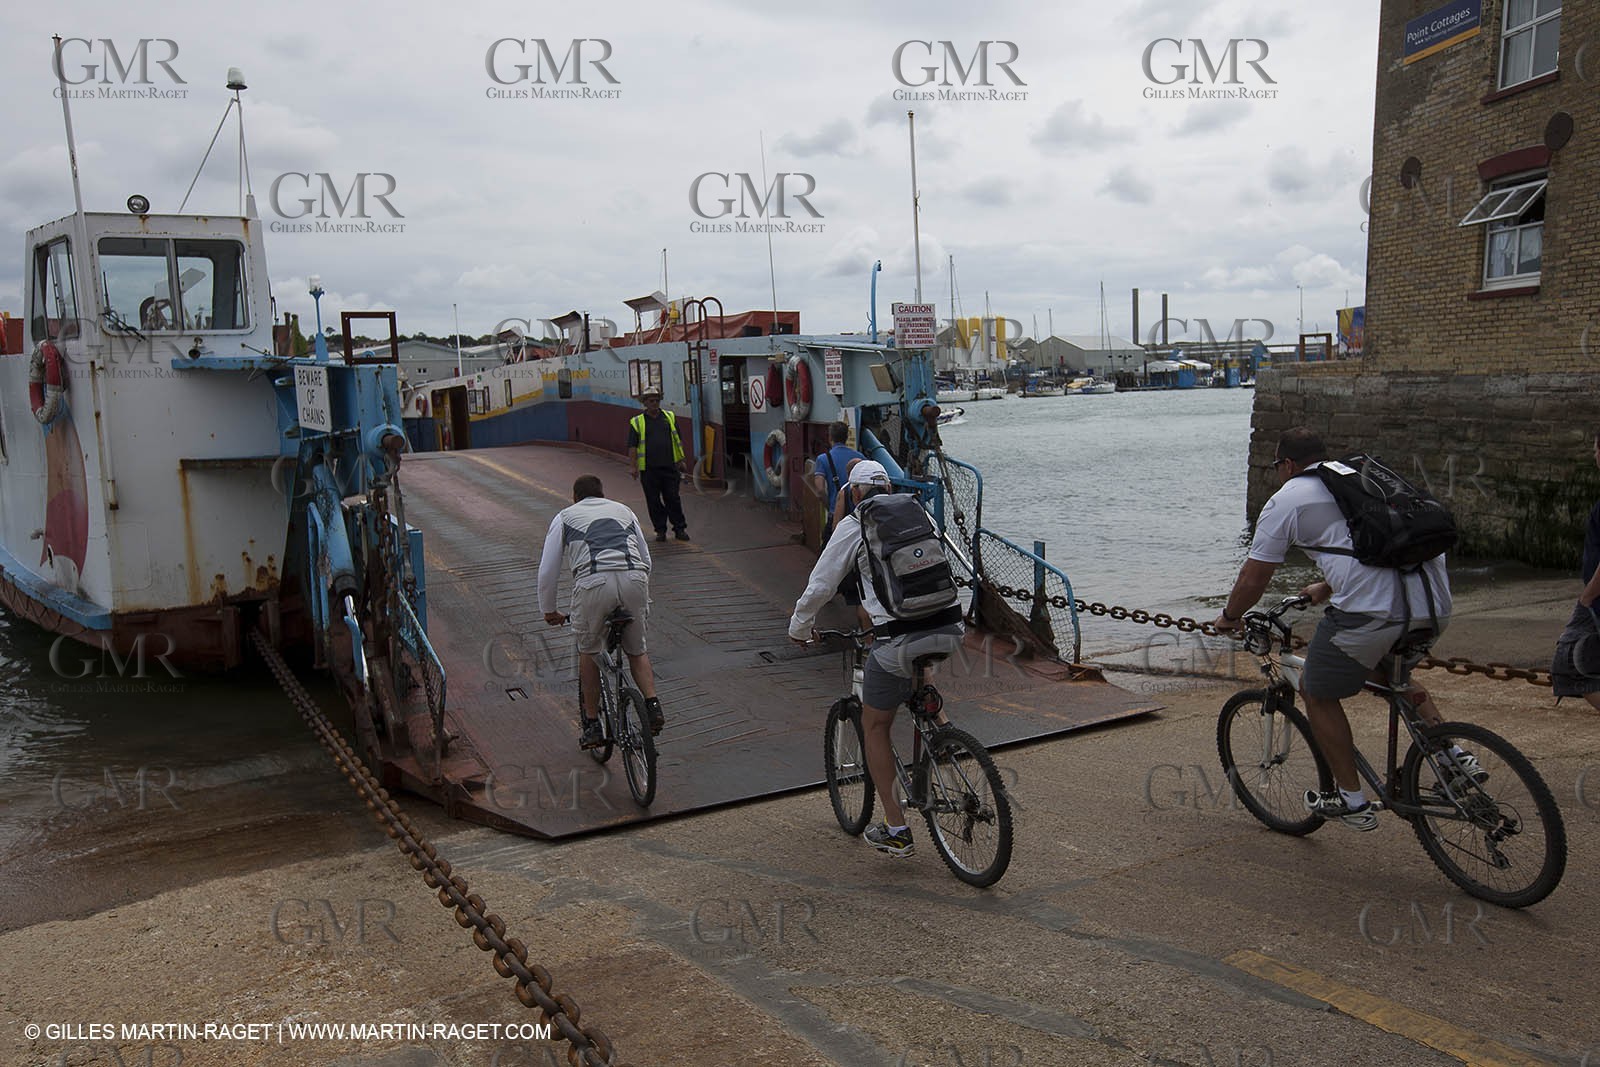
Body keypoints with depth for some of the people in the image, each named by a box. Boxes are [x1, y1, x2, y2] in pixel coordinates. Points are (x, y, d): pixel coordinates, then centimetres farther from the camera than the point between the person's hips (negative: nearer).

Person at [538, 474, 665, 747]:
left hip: (593, 582, -2)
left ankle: (592, 726, 24)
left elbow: (548, 569, 20)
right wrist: (643, 601, 46)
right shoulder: (624, 510, 32)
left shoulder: (565, 516, 25)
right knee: (636, 649, 24)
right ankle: (653, 706, 5)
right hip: (634, 579, 2)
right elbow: (646, 560, 34)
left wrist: (548, 610, 32)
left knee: (588, 651, 21)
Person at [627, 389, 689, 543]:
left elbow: (678, 440, 14)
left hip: (669, 467, 1)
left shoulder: (670, 417, 11)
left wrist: (680, 460, 9)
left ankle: (680, 528, 11)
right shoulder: (637, 422, 3)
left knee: (673, 499, 3)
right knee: (654, 501, 4)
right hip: (648, 469, -1)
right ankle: (660, 530, 14)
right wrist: (632, 466, -7)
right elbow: (632, 446, 0)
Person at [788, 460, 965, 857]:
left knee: (874, 726, 14)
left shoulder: (853, 526, 4)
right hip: (949, 630, 5)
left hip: (900, 641, -5)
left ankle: (896, 829, 14)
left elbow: (819, 587, 7)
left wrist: (799, 628, 24)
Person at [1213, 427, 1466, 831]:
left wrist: (1229, 616, 25)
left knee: (1318, 692, 15)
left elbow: (1254, 578, 7)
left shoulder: (1287, 499, 6)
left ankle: (1353, 802, 20)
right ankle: (1454, 754, 21)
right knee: (1387, 671, 35)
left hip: (1372, 612, -7)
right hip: (1435, 606, 7)